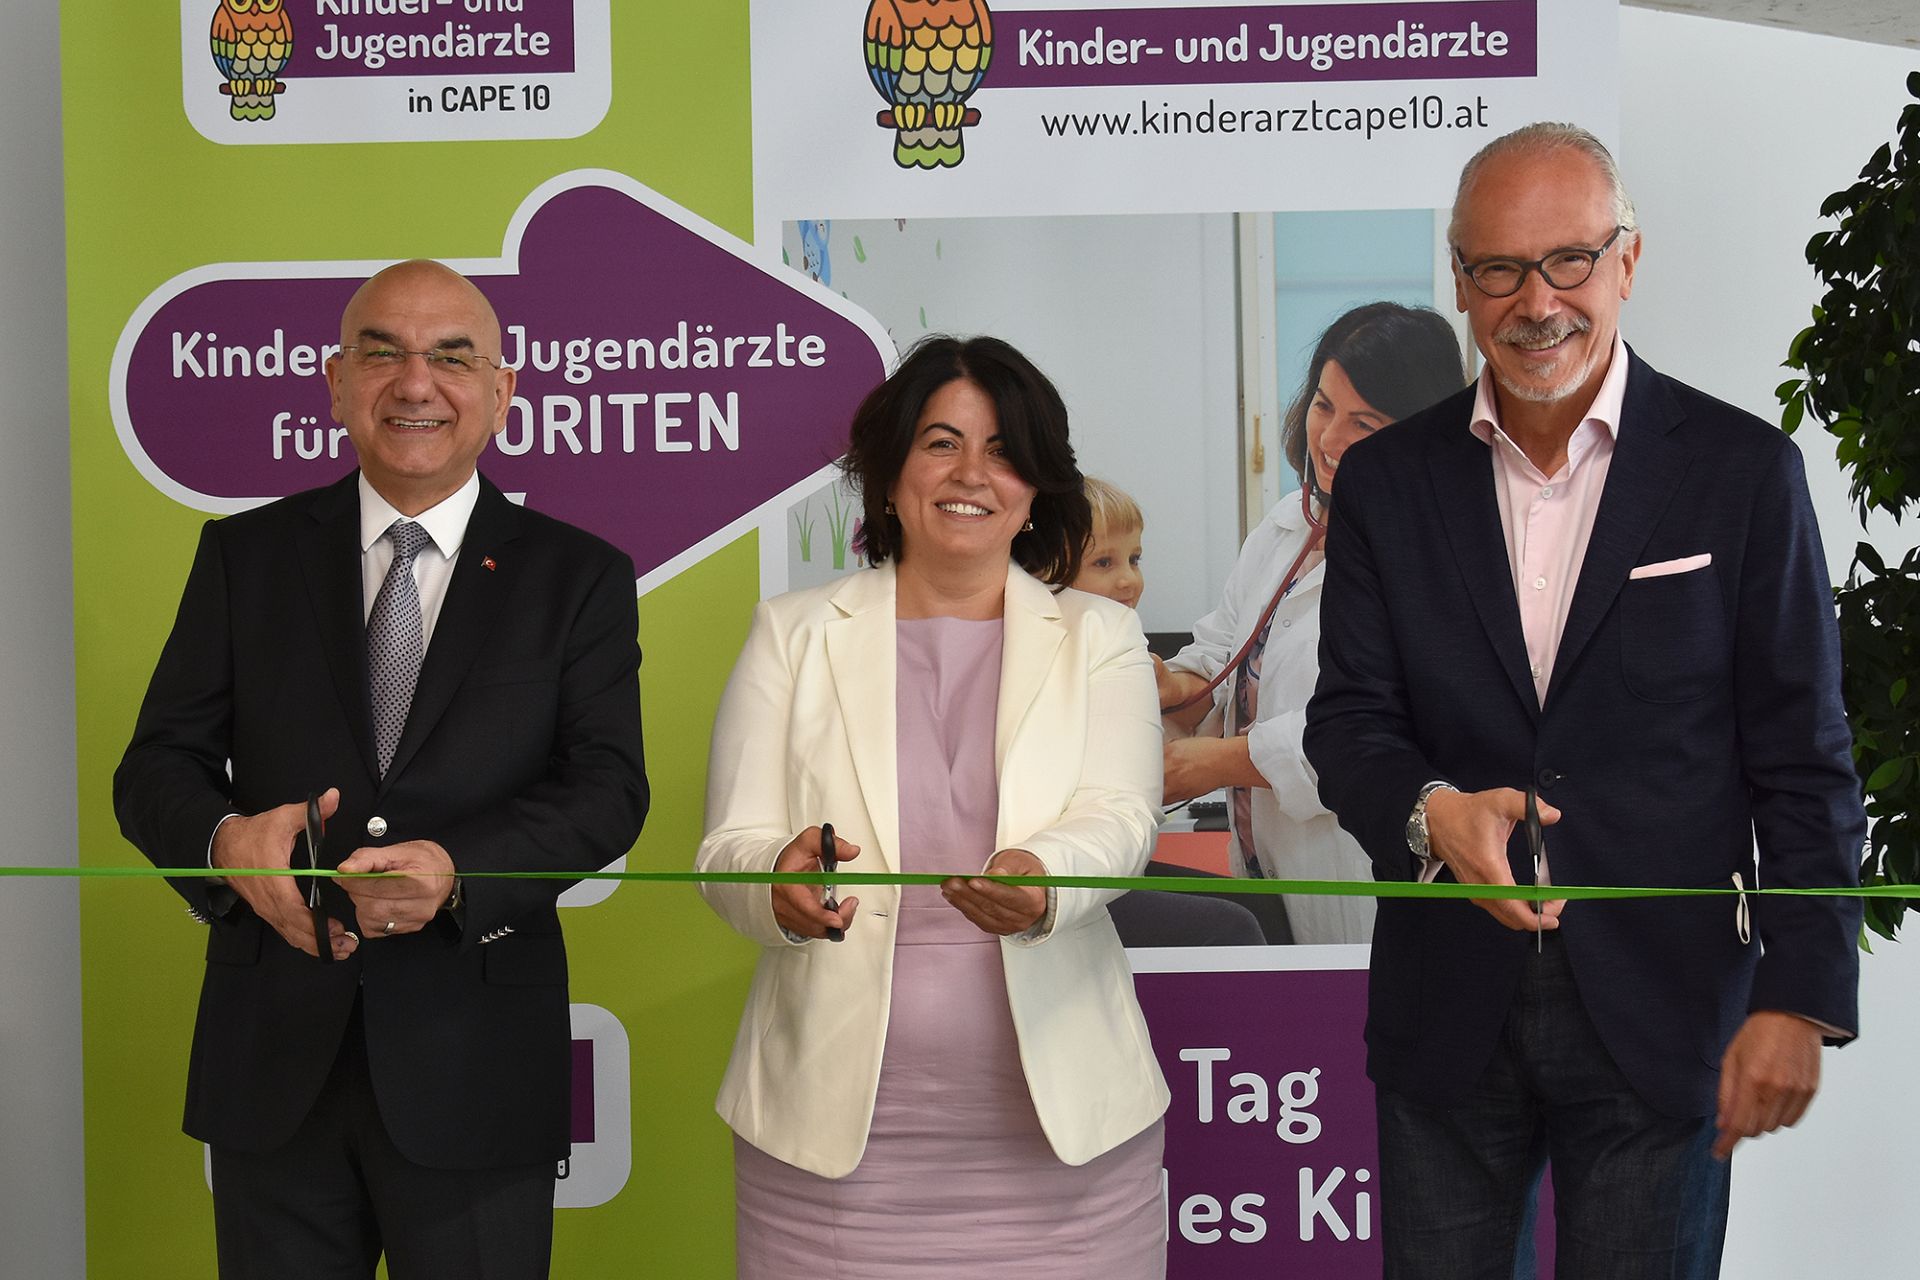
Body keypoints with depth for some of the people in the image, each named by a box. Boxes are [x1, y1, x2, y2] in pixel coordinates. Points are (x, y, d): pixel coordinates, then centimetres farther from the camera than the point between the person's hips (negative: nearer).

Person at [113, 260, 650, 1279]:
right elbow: (155, 768, 4)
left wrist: (458, 870, -24)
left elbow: (607, 788, -6)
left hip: (474, 1074, -1)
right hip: (273, 1063, 2)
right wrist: (227, 841, -19)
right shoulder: (244, 554, 7)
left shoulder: (578, 576, 3)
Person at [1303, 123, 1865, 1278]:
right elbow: (1349, 718, 1)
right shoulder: (1388, 480, 4)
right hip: (1448, 1007, 2)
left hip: (1661, 1011, -2)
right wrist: (1430, 810, -21)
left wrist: (1800, 999, -8)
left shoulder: (1742, 470, -3)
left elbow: (1804, 762, -3)